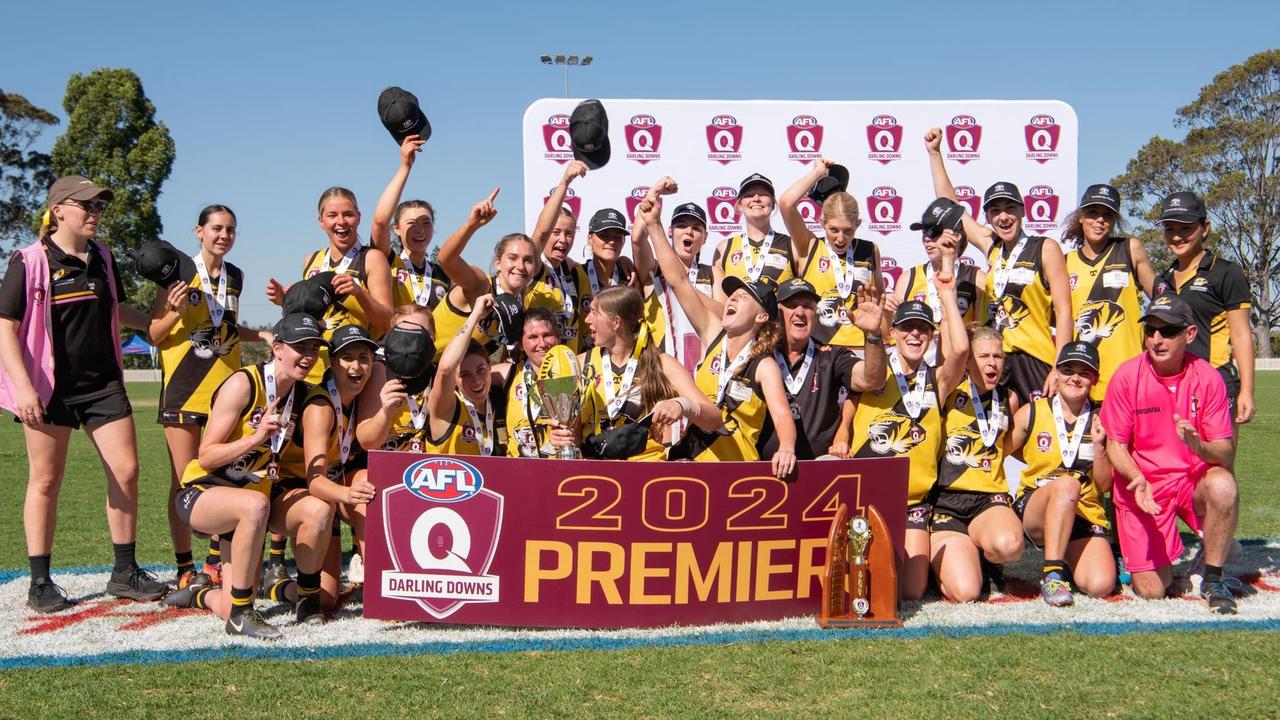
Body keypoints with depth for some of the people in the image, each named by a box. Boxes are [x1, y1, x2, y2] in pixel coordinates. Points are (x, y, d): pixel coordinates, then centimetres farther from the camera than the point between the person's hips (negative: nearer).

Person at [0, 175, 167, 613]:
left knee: (126, 471, 0)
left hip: (103, 383, 5)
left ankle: (125, 573, 12)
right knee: (46, 481, 3)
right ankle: (40, 584, 14)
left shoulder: (103, 258, 10)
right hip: (49, 388, -5)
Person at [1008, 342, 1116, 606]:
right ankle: (1052, 572, -28)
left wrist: (1098, 445, -10)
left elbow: (1105, 486, 5)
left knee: (1100, 585, -22)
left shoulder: (1100, 420, 5)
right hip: (1033, 509, -2)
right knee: (1066, 484, -36)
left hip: (1085, 515, 2)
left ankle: (1067, 560, 14)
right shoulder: (1031, 413, 3)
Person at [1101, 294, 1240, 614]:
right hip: (1142, 484, -1)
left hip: (1194, 478, 1)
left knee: (1222, 486, -36)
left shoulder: (1207, 377, -9)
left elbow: (1226, 452, -10)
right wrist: (1137, 479, -25)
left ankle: (1213, 579, -12)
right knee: (1152, 591, -9)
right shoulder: (1127, 375, -11)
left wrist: (1199, 446, -34)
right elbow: (1115, 444, -6)